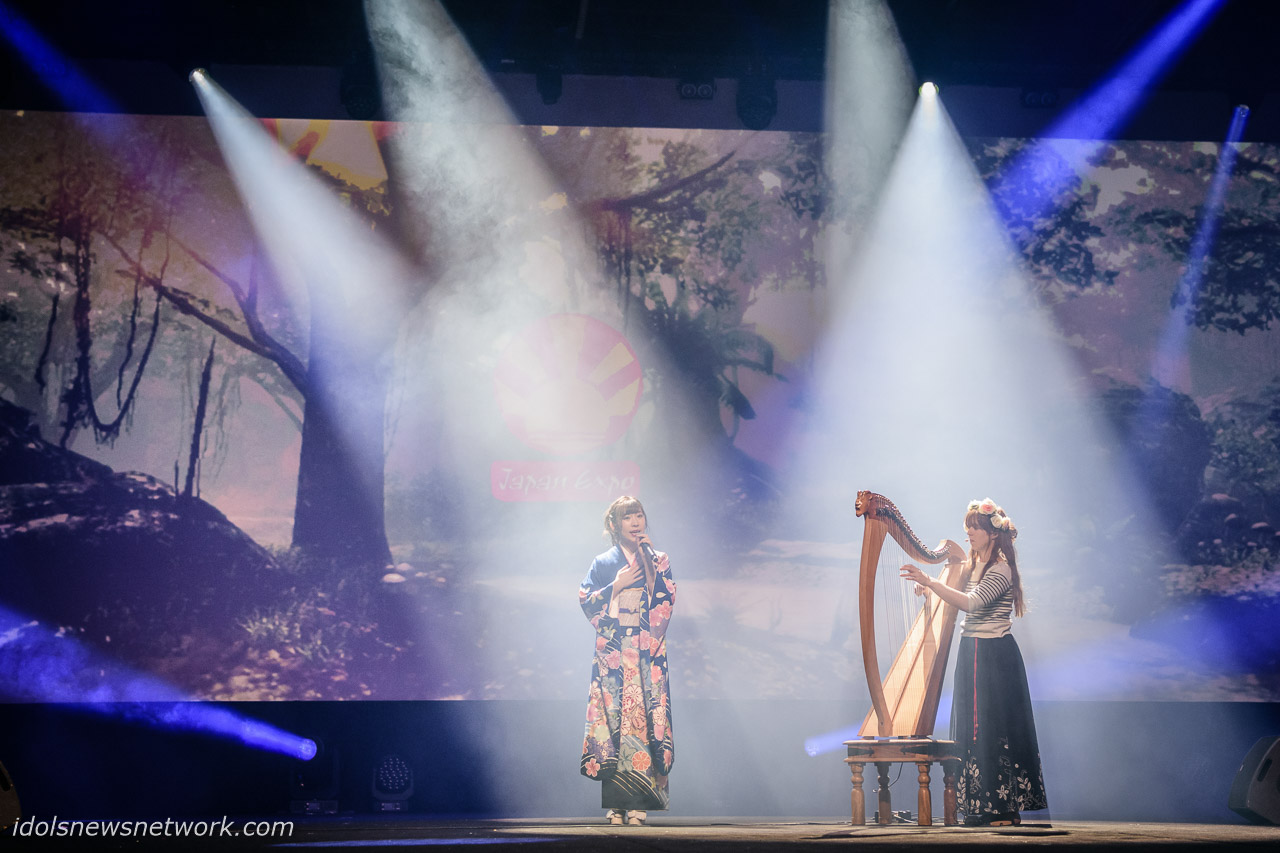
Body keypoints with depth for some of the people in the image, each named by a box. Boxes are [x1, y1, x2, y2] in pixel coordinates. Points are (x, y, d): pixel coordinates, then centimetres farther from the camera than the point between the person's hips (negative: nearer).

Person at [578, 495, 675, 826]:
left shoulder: (658, 560, 13)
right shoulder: (603, 563, 12)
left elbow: (667, 599, -2)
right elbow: (585, 601, 6)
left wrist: (651, 560, -6)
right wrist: (616, 586, -4)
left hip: (647, 653, 0)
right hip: (612, 652, 0)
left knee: (644, 715, -8)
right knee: (613, 713, -7)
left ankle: (640, 802, -8)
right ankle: (616, 803, -4)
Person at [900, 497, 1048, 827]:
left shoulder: (1001, 569, -14)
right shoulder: (973, 565, 14)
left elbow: (972, 602, -28)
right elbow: (961, 600, 20)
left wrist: (930, 582, -31)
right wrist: (931, 588, 3)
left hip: (995, 657, -9)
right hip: (972, 653, 9)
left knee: (995, 730, -6)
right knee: (973, 731, 9)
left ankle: (1006, 808, -1)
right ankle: (981, 808, 14)